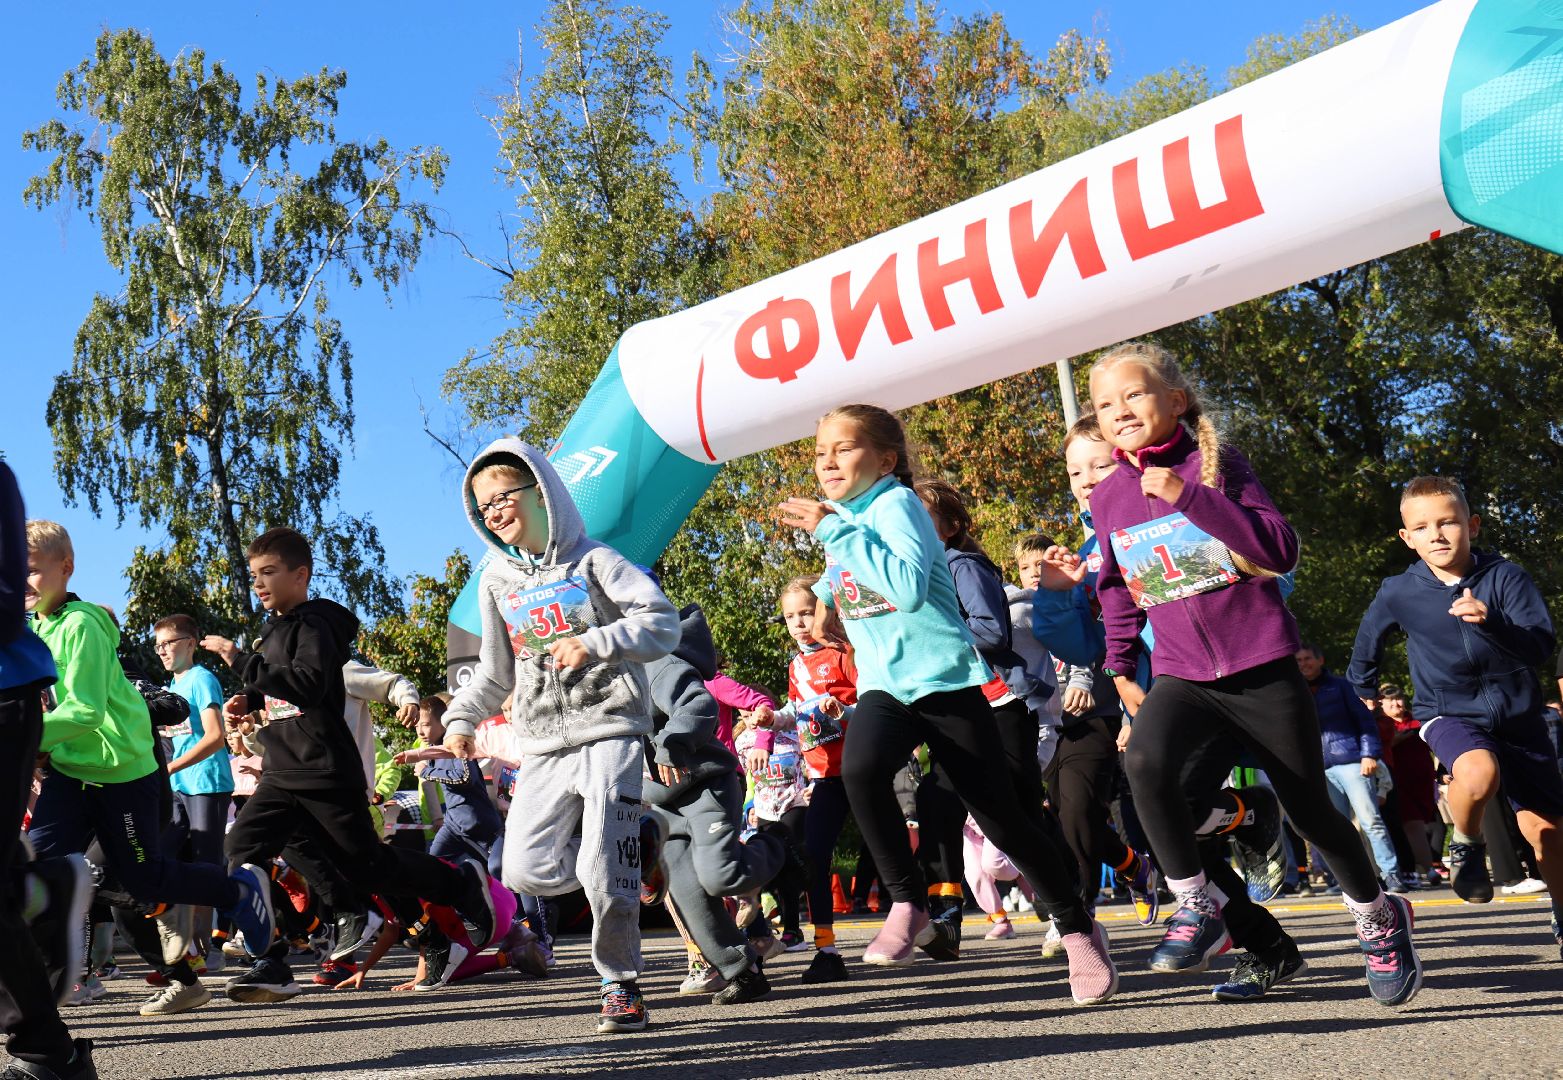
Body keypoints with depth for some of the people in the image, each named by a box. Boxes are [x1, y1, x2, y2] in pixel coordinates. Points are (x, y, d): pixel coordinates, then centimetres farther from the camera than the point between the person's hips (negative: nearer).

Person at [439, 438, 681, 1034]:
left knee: (603, 873, -13)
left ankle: (622, 985, 6)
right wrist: (462, 719, 11)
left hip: (609, 732, -5)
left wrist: (595, 644, -21)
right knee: (527, 871, -4)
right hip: (544, 749, 6)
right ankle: (627, 847, 20)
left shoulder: (592, 561, 0)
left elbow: (662, 621, -9)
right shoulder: (496, 581, 16)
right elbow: (495, 671, 24)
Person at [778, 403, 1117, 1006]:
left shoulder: (895, 503, -11)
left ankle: (1078, 928, 18)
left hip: (945, 678, -5)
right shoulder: (841, 516, 12)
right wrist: (827, 593, 24)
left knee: (1001, 816, -2)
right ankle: (908, 902, -12)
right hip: (883, 685, 6)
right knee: (859, 767, -28)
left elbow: (909, 587, -30)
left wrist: (835, 531, -26)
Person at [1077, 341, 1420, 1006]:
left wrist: (1189, 495, -25)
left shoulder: (1215, 464, -8)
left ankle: (1378, 917, 33)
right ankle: (1196, 902, -11)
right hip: (1181, 676, 3)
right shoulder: (1108, 497, 4)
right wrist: (1120, 669, 14)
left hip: (1263, 667, -3)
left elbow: (1280, 551, -19)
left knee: (1311, 809, 6)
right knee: (1145, 760, -28)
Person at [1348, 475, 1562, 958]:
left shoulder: (1505, 576, -11)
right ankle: (1466, 847, -3)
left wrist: (1490, 621, -37)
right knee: (1478, 773, -34)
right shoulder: (1399, 593, -8)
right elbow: (1369, 638, 13)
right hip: (1448, 713, -1)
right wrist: (1364, 687, 26)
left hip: (1516, 714, 1)